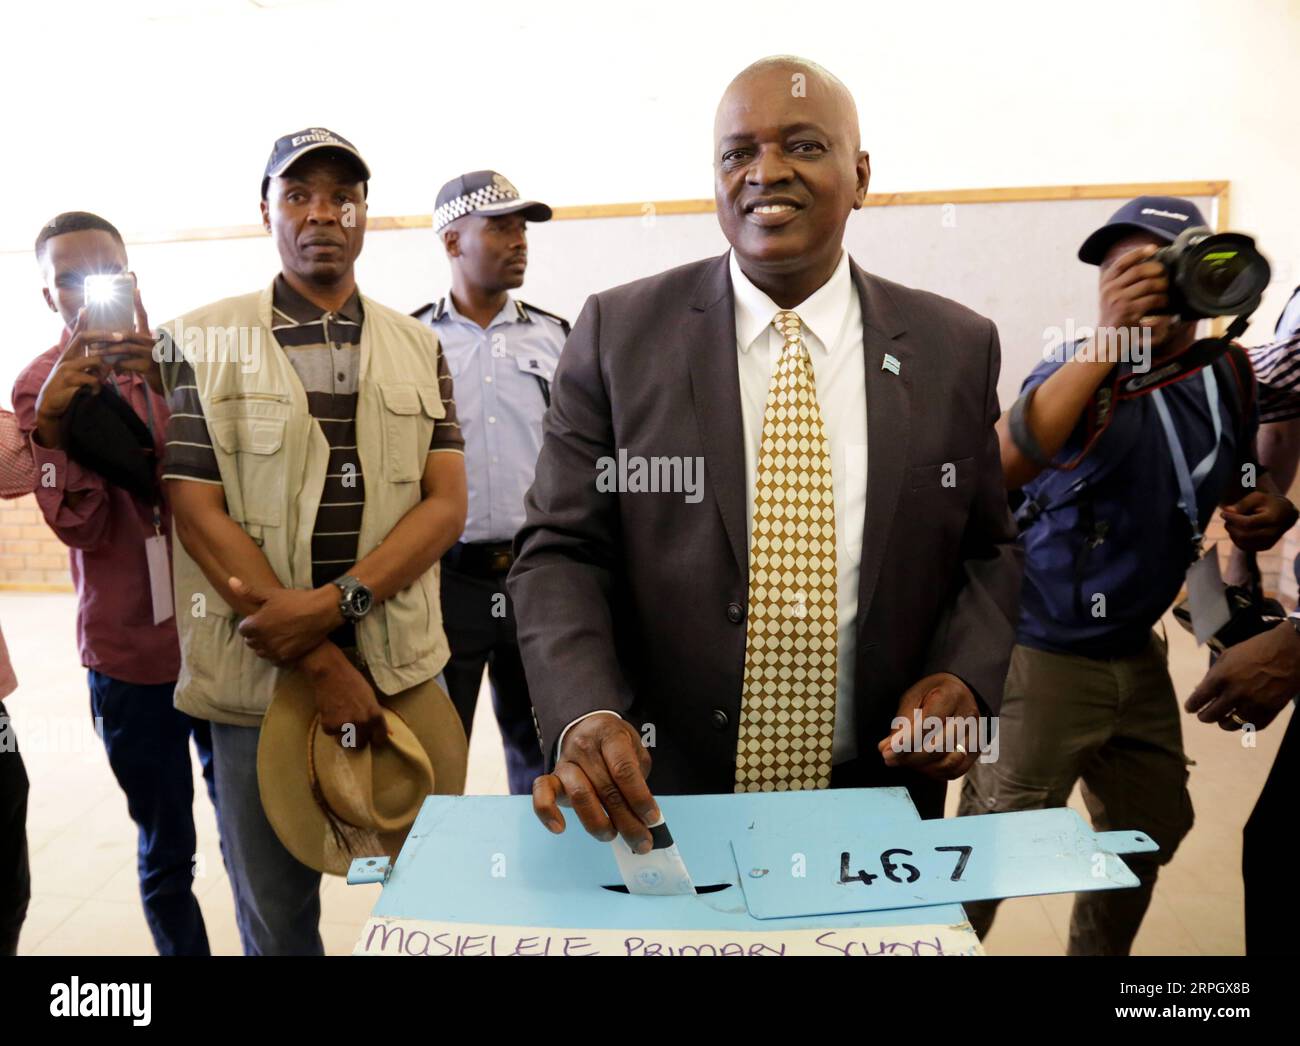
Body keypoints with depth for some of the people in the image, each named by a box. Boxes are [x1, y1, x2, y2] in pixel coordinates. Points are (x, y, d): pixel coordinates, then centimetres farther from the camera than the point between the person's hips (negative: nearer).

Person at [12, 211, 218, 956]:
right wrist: (52, 420, -23)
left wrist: (164, 381, -24)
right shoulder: (41, 384, 1)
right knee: (166, 853, 8)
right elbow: (84, 529, -8)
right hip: (130, 652, 0)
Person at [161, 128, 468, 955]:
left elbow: (447, 505, -1)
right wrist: (323, 665, -13)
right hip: (258, 677, -1)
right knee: (274, 915, 13)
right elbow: (199, 515, -6)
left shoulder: (417, 347, 8)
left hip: (403, 669, 2)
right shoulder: (201, 343, 1)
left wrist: (336, 602, -17)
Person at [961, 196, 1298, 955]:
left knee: (1152, 831, 21)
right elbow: (997, 469, -37)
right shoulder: (1079, 377, -16)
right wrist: (1107, 343, -36)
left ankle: (1099, 953, 45)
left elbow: (1235, 479, 20)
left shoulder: (1227, 375, 2)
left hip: (1137, 651, 7)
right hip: (1042, 652, -7)